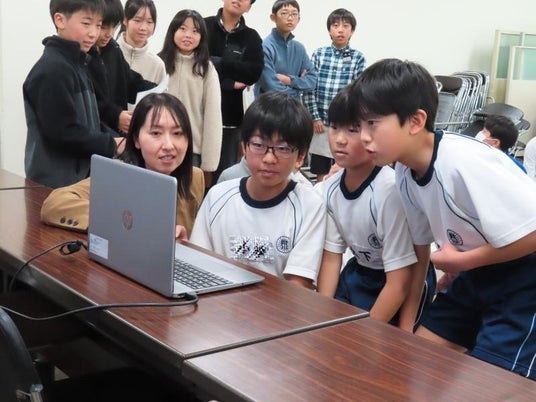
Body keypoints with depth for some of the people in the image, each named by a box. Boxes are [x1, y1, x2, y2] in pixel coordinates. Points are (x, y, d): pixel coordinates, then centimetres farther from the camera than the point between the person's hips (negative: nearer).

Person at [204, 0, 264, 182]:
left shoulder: (252, 38, 10)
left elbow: (254, 72, -6)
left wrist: (217, 62, -14)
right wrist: (229, 83, -16)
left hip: (230, 113, 2)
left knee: (226, 171, 3)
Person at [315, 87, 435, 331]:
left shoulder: (391, 191, -31)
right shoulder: (326, 191, -12)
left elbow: (399, 281, -25)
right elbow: (331, 256, -3)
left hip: (405, 283, -5)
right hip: (358, 276, 6)